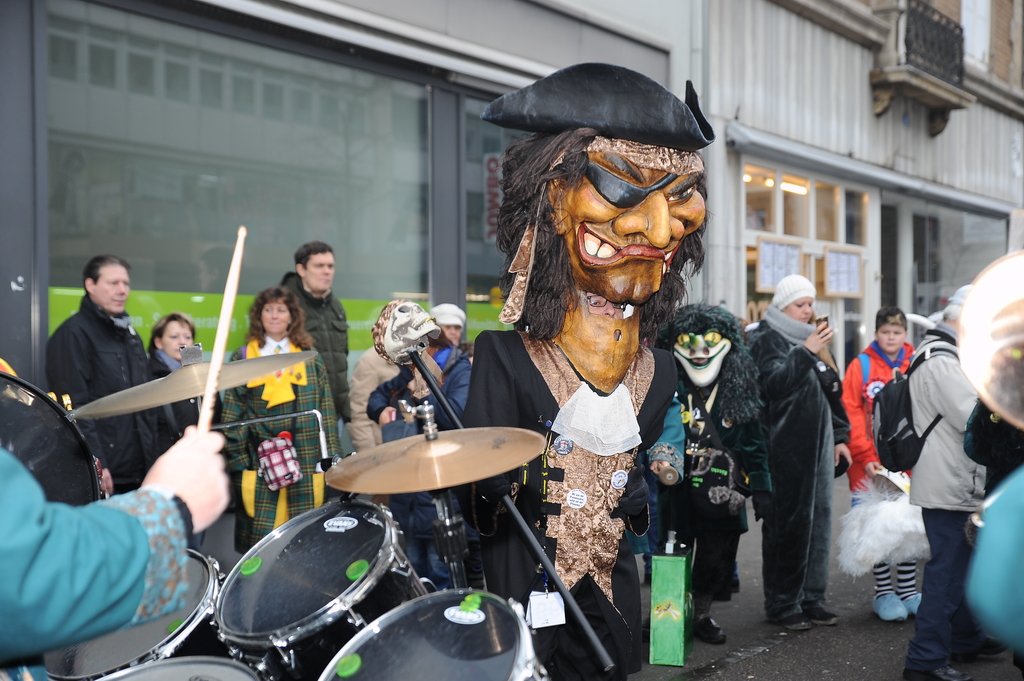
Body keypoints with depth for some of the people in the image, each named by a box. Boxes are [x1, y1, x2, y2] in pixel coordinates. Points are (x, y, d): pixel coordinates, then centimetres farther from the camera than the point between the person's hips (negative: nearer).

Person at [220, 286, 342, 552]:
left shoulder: (310, 358, 11)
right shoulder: (243, 358, 7)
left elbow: (326, 411, 9)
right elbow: (232, 414, 4)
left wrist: (332, 456, 1)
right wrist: (237, 458, -4)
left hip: (307, 461, 1)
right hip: (259, 462, -1)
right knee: (259, 536, -2)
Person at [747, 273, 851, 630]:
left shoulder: (811, 338, 20)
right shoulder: (767, 339, -3)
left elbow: (831, 390, 24)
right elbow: (773, 381, -19)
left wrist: (839, 436, 19)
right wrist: (805, 353, -20)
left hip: (818, 445, 8)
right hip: (784, 450, -8)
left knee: (818, 520, 9)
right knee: (786, 524, -5)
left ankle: (811, 598, 18)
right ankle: (782, 604, 4)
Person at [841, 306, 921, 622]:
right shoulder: (861, 366, 0)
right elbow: (851, 415, -5)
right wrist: (866, 457, -12)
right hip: (871, 465, -2)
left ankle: (908, 592, 17)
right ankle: (883, 593, 13)